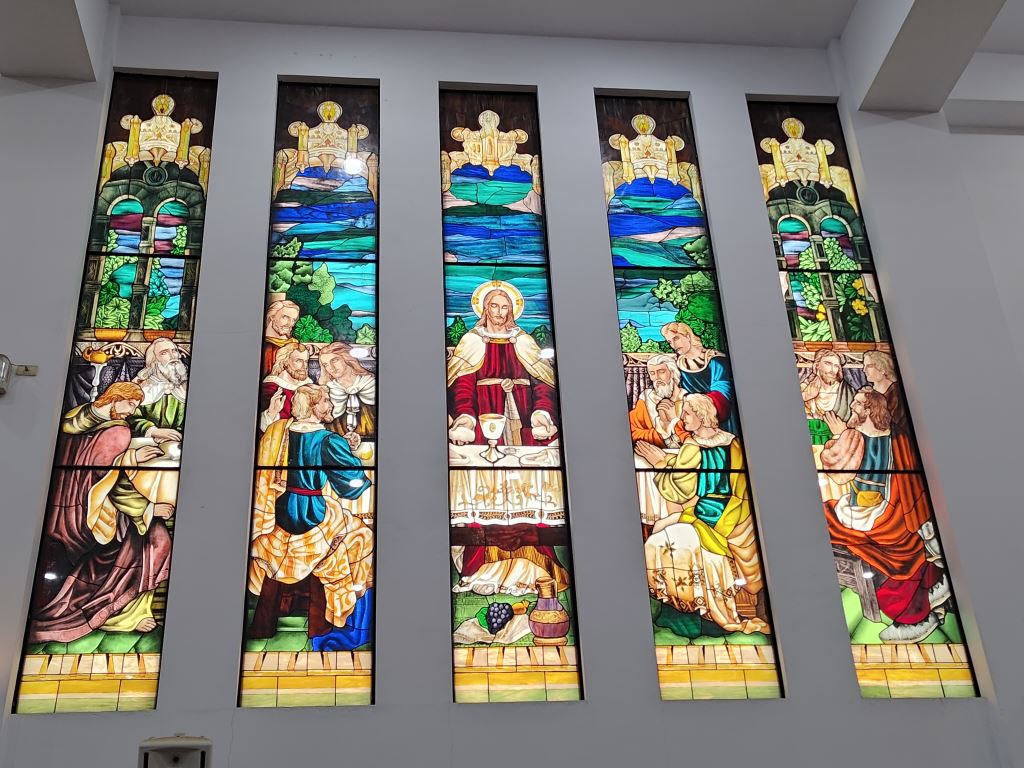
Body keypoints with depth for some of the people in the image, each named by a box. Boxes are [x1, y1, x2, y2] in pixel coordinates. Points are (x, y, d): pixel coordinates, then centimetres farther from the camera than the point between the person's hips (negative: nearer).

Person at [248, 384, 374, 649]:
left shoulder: (278, 430, -4)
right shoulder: (329, 441, -20)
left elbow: (265, 473, 7)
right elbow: (354, 481, -15)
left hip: (282, 511, 6)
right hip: (316, 515, -5)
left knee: (274, 566, 22)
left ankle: (262, 626, 33)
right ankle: (320, 630, 21)